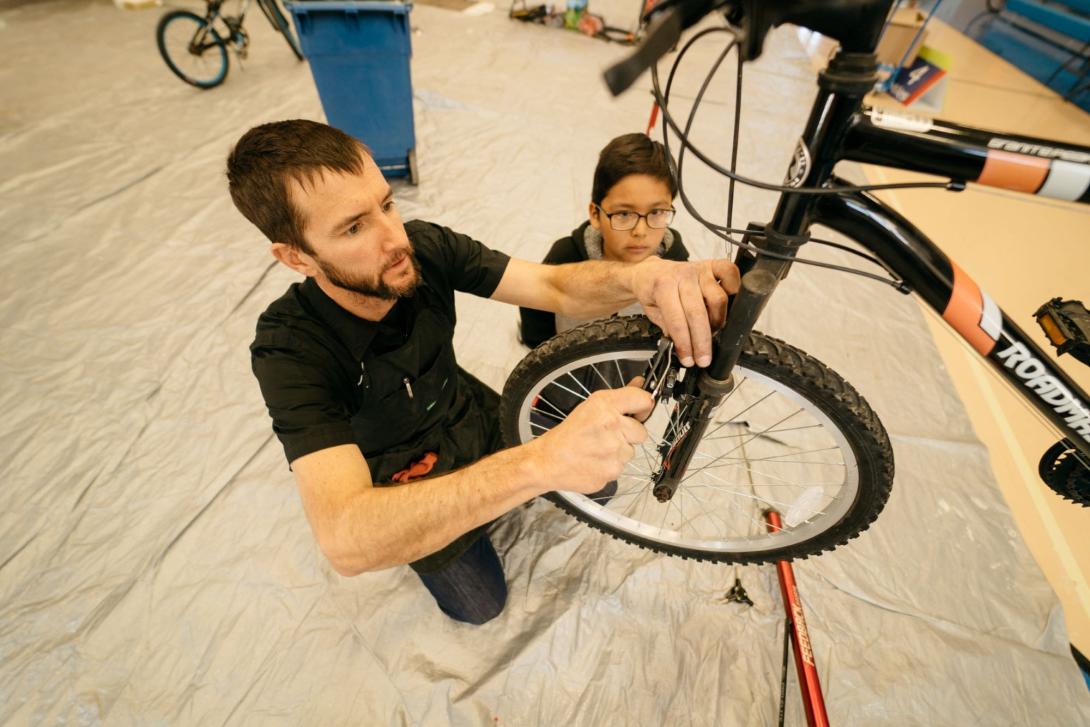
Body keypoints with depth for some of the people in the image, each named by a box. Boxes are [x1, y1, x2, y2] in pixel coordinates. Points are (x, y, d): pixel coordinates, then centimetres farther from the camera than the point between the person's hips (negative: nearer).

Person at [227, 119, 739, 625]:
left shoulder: (425, 247, -23)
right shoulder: (290, 350, -34)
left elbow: (556, 287, -26)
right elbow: (345, 539, -47)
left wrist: (640, 275, -51)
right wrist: (541, 462, -61)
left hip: (471, 415, 4)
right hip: (404, 481, -3)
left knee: (596, 482, 10)